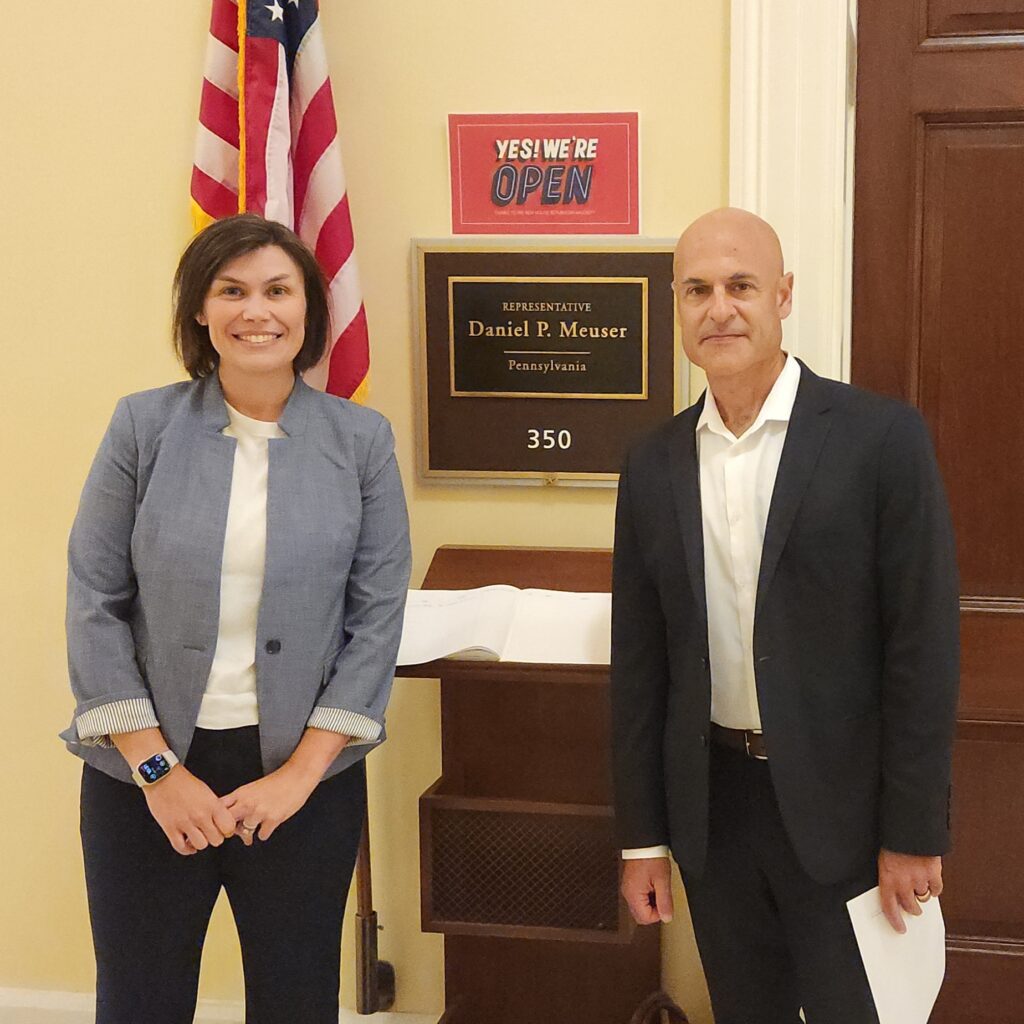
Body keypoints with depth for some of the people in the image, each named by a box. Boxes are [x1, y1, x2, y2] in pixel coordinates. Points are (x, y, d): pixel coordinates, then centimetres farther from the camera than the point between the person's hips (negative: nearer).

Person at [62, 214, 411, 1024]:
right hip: (147, 771, 0)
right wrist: (156, 768, -7)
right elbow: (94, 601, -2)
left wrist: (301, 772, -7)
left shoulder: (361, 438, -1)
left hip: (305, 770, 0)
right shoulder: (143, 425, -3)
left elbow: (376, 615, -2)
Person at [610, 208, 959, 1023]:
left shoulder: (881, 438, -9)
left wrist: (914, 832, -10)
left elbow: (923, 644, -9)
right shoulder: (653, 465, 3)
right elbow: (639, 661, 6)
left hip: (838, 804, -4)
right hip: (712, 802, 4)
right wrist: (642, 835, 7)